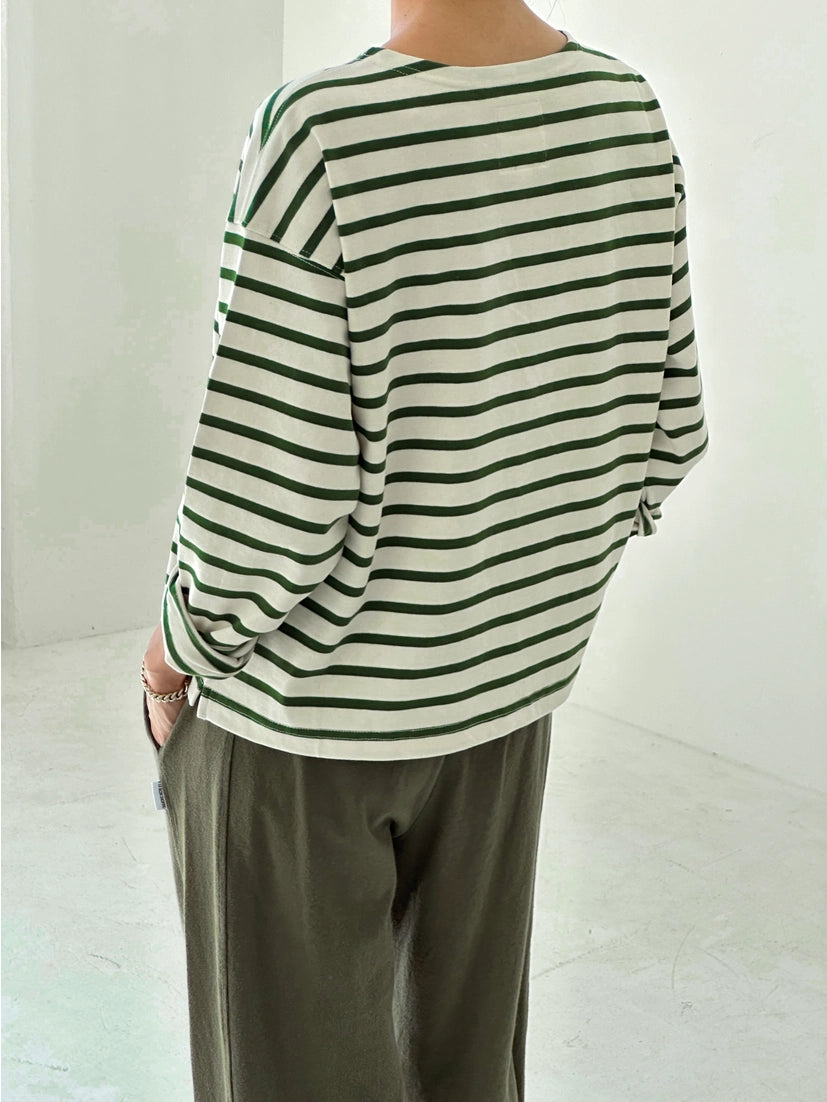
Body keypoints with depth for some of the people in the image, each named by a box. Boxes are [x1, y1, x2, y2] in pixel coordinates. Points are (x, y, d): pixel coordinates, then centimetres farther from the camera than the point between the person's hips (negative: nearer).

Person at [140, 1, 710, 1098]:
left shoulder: (319, 139, -25)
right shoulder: (628, 117, -7)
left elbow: (266, 494, -25)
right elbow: (660, 431, 1)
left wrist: (176, 652, -5)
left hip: (306, 701, -5)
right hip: (508, 685, 6)